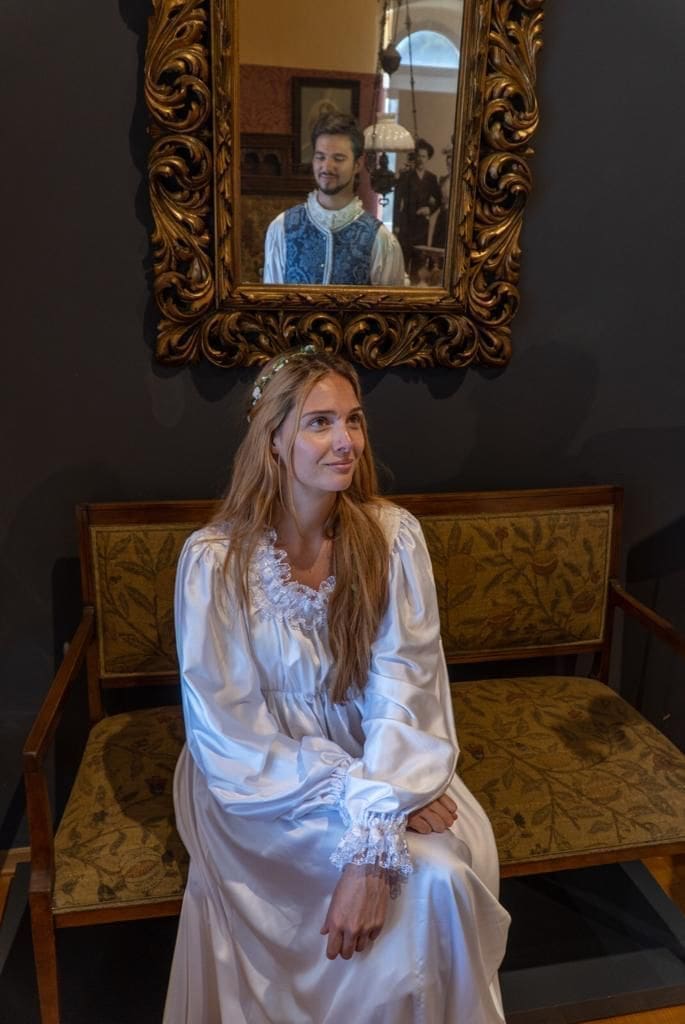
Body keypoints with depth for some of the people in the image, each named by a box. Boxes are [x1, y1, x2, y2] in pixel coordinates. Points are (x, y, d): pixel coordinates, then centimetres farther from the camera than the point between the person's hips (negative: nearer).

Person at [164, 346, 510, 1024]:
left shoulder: (392, 536, -10)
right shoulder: (215, 559, -17)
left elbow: (404, 690, -14)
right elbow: (229, 735, -15)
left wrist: (373, 846, -26)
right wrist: (371, 801, -21)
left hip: (374, 758, 3)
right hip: (261, 781, -3)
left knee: (453, 868, -22)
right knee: (425, 875, -23)